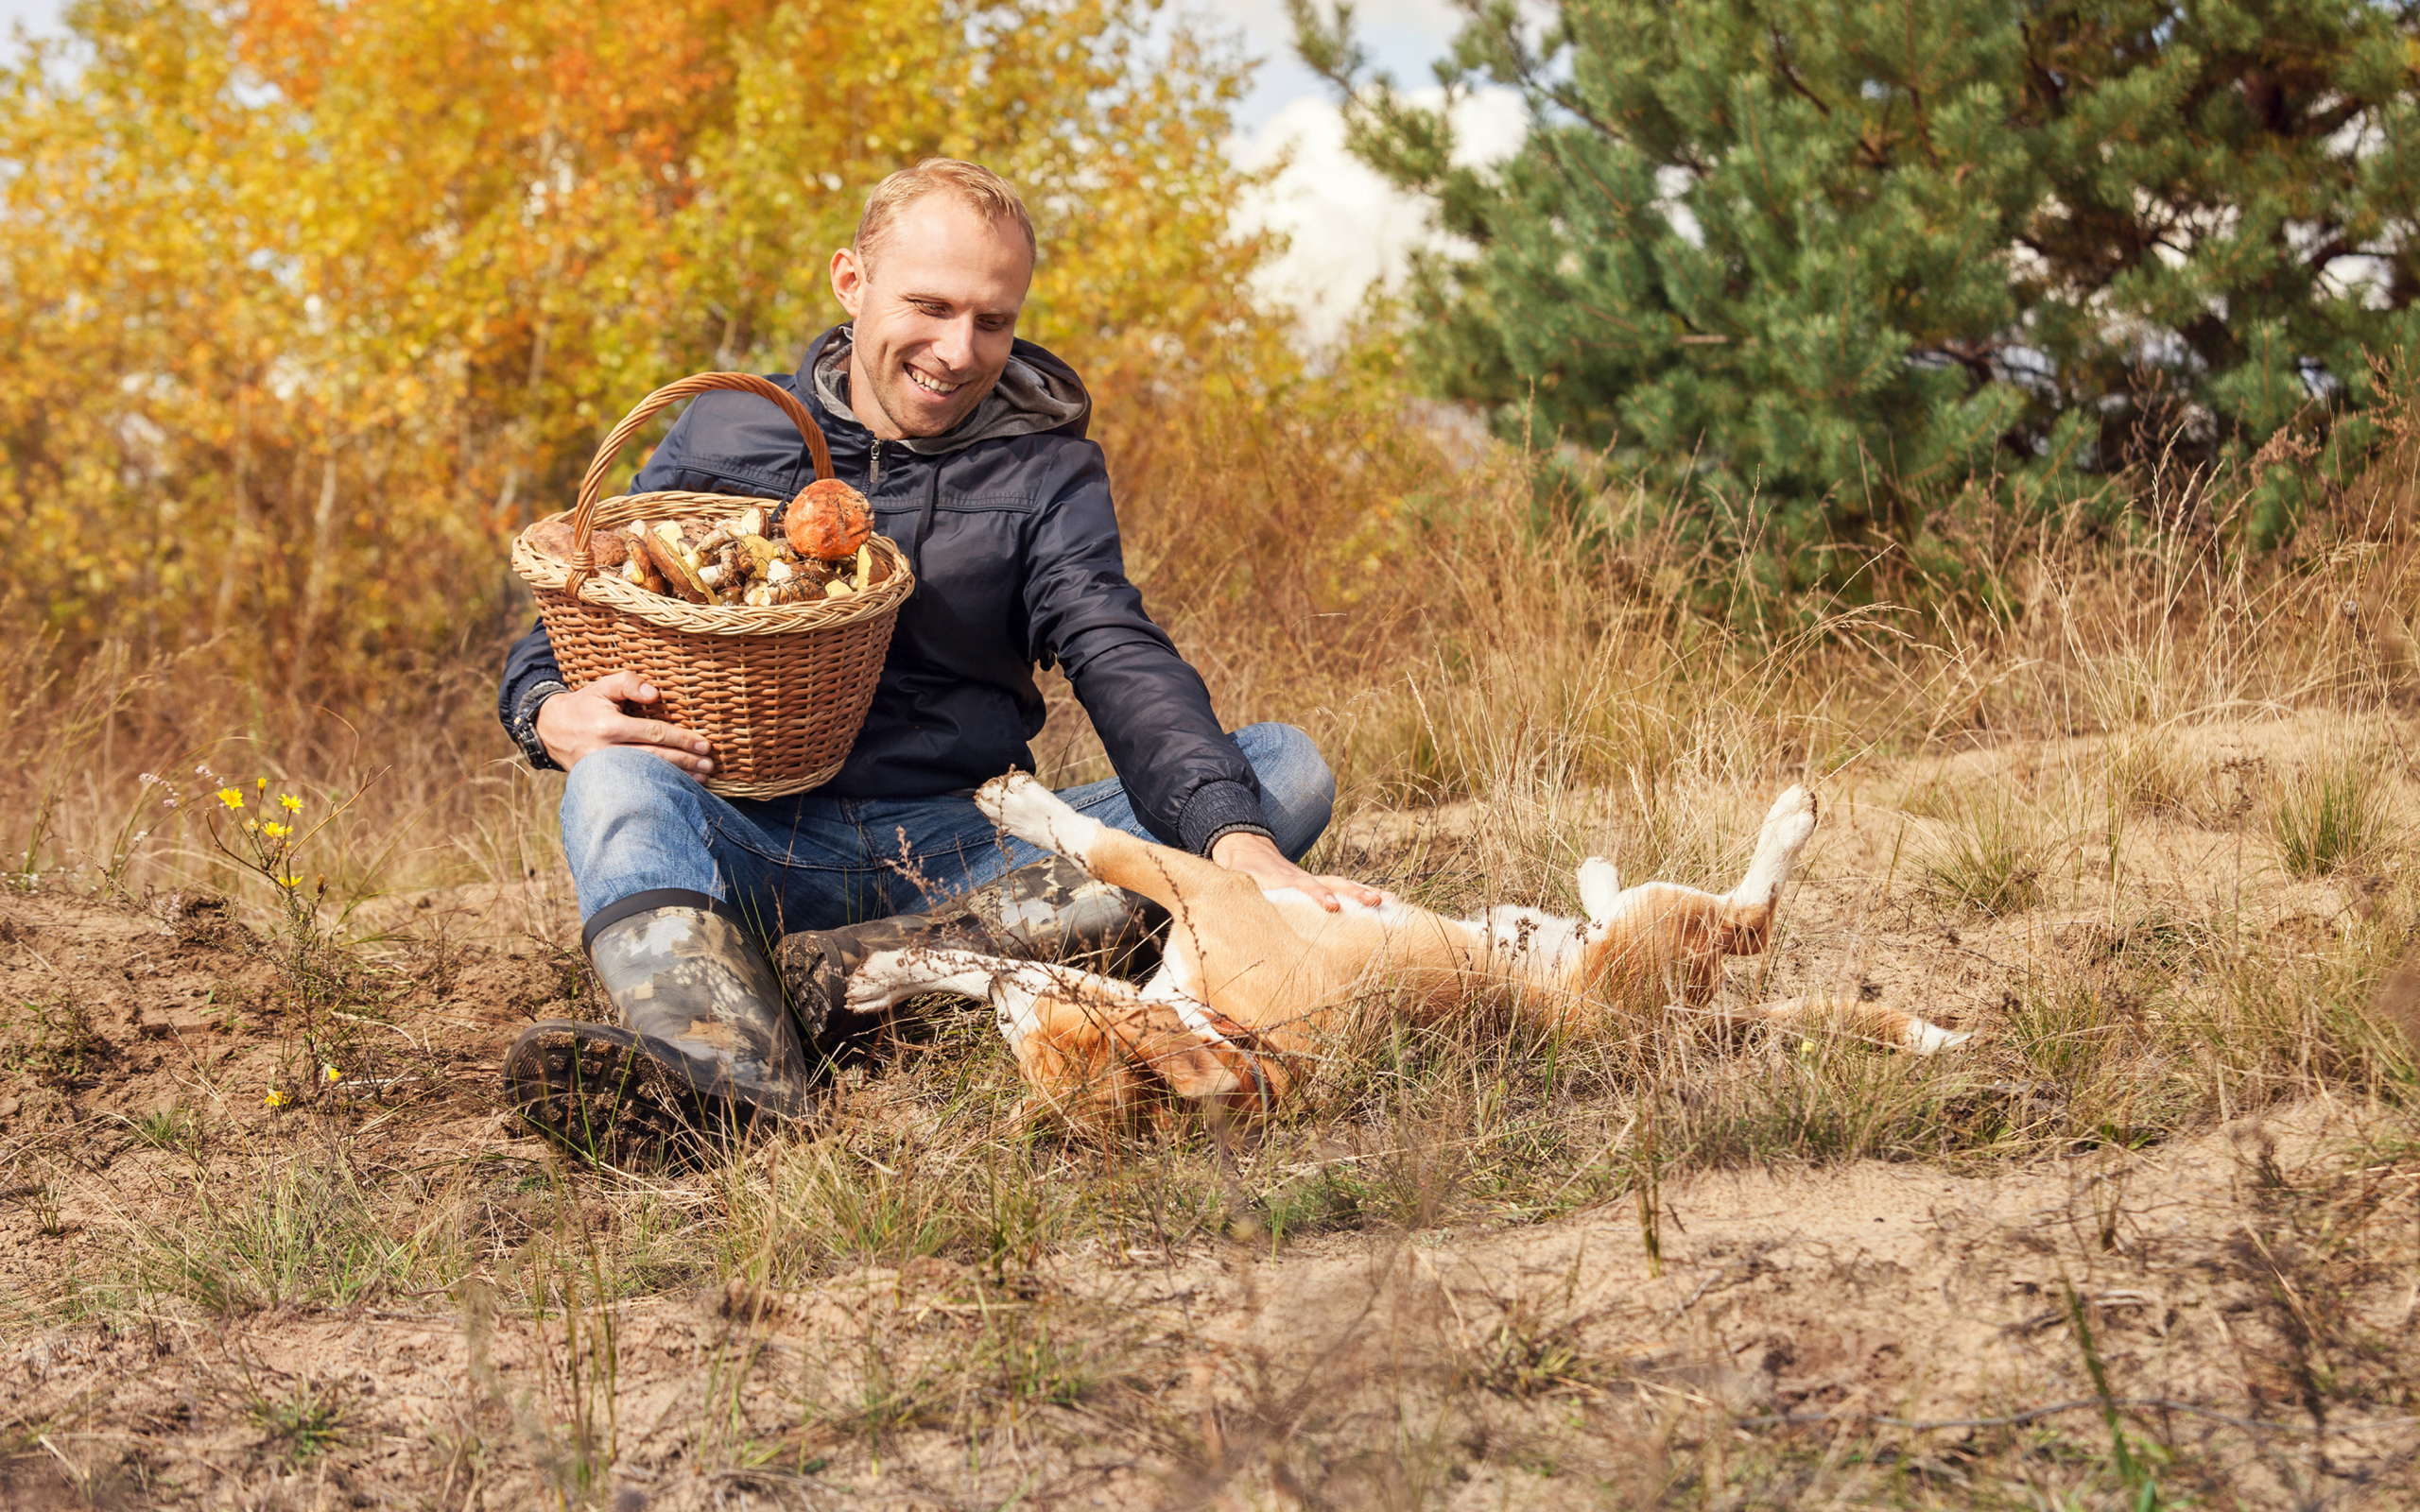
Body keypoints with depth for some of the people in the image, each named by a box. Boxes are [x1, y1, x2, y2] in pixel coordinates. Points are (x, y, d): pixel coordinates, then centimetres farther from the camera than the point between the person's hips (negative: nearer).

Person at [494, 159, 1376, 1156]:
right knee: (617, 780, -30)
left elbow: (1120, 663, -7)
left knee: (1286, 767, -20)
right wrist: (554, 714, -17)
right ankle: (723, 1052, -62)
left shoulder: (1045, 470, 9)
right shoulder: (724, 434, 10)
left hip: (962, 856, 1)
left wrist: (1236, 840, -27)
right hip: (762, 844, 0)